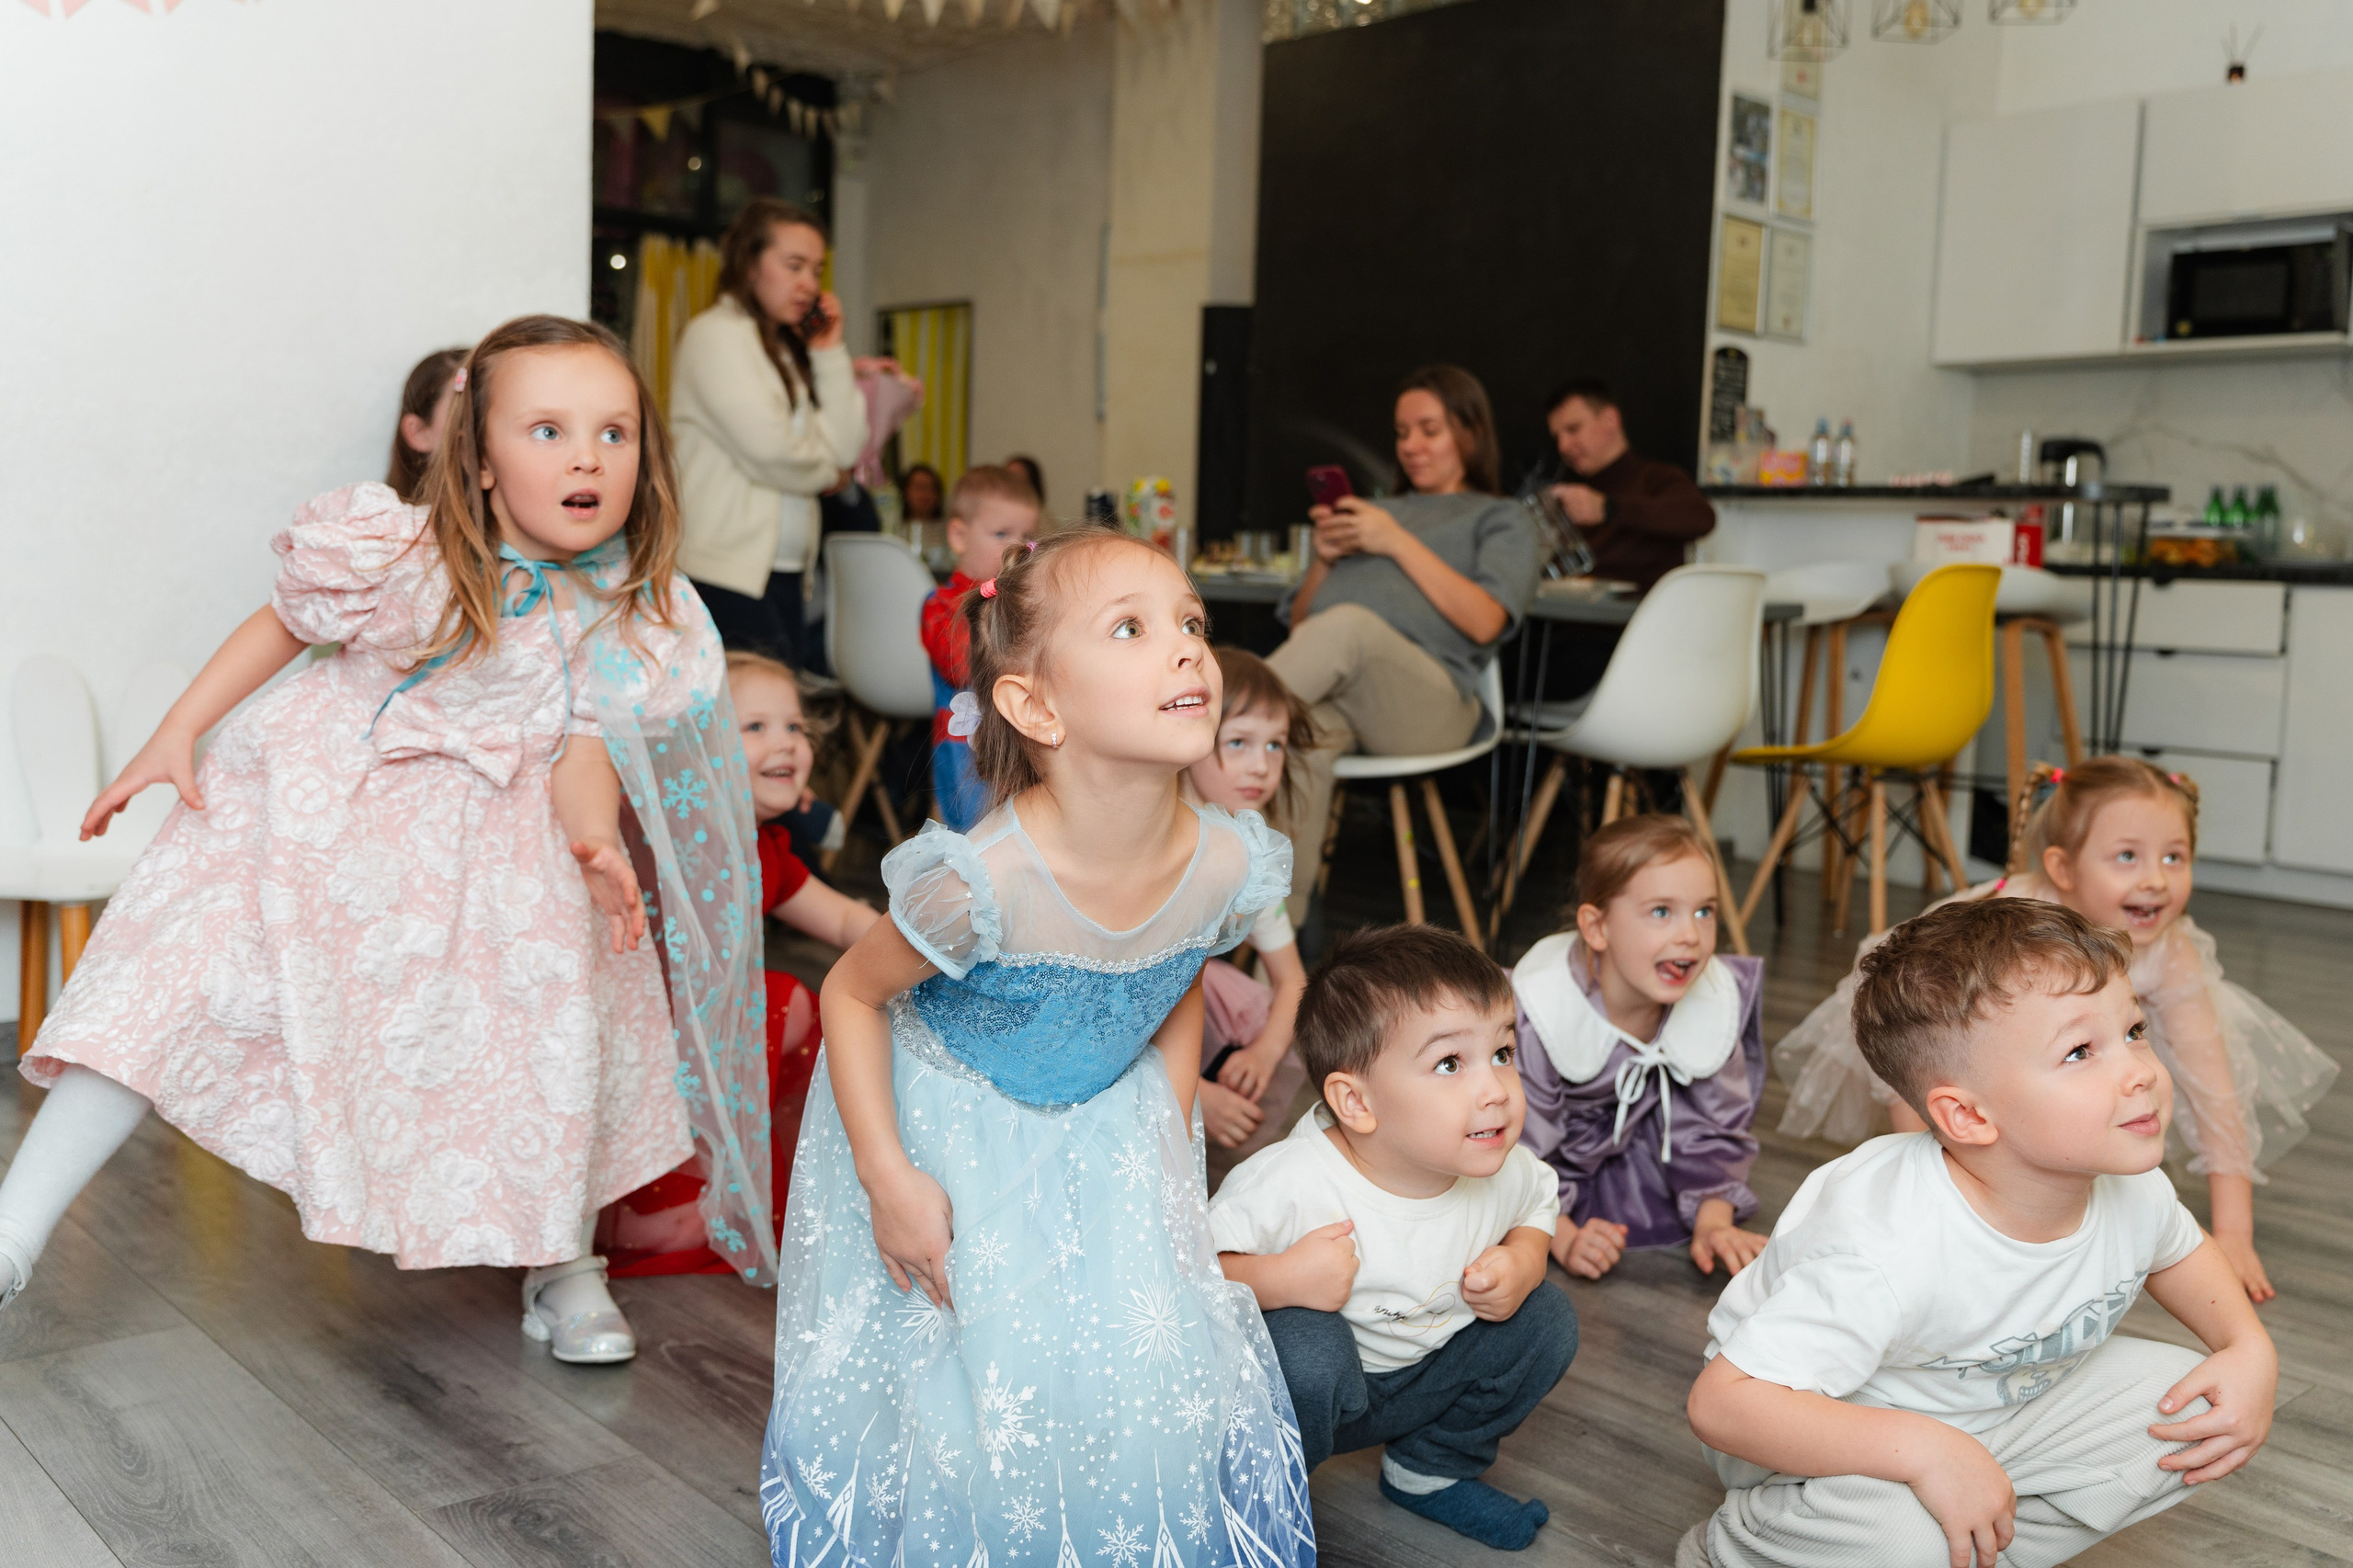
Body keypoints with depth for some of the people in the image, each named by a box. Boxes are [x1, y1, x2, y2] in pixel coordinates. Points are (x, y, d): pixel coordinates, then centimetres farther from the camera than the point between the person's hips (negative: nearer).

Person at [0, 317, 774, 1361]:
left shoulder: (628, 620, -15)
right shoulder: (399, 558, -21)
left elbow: (587, 748, -14)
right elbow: (283, 623, -3)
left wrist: (595, 839, -36)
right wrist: (174, 737, -3)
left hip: (490, 842, 1)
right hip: (318, 802, -1)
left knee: (555, 1027, -10)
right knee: (177, 985, -9)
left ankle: (562, 1267, 13)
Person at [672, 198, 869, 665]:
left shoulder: (790, 349, 21)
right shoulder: (716, 333, -2)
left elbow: (845, 449, 10)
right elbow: (770, 453, -13)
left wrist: (830, 354, 7)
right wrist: (825, 474, 7)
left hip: (785, 572, 8)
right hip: (728, 573, -8)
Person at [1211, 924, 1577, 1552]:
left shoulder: (1502, 1171, -16)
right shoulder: (1291, 1183, -34)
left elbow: (1539, 1203, 8)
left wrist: (1523, 1261, -12)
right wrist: (1278, 1280, -44)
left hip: (1426, 1373, 6)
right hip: (1305, 1385, -6)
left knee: (1546, 1317, -5)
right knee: (1304, 1346, -37)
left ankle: (1432, 1470, 18)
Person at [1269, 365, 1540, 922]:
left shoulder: (1502, 519, 23)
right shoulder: (1373, 511, 38)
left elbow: (1484, 621, 1)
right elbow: (1298, 627, 31)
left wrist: (1398, 543, -1)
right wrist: (1323, 561, 11)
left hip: (1425, 697, -3)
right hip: (1330, 686, 3)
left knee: (1348, 625, -38)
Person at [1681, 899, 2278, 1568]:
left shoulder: (2133, 1194, -15)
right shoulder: (1886, 1253, -39)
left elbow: (2178, 1250, 14)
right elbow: (1723, 1402, -41)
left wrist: (2251, 1350, -4)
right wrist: (1923, 1449, -44)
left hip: (1996, 1408, 7)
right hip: (1852, 1432, -7)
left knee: (2187, 1404, -6)